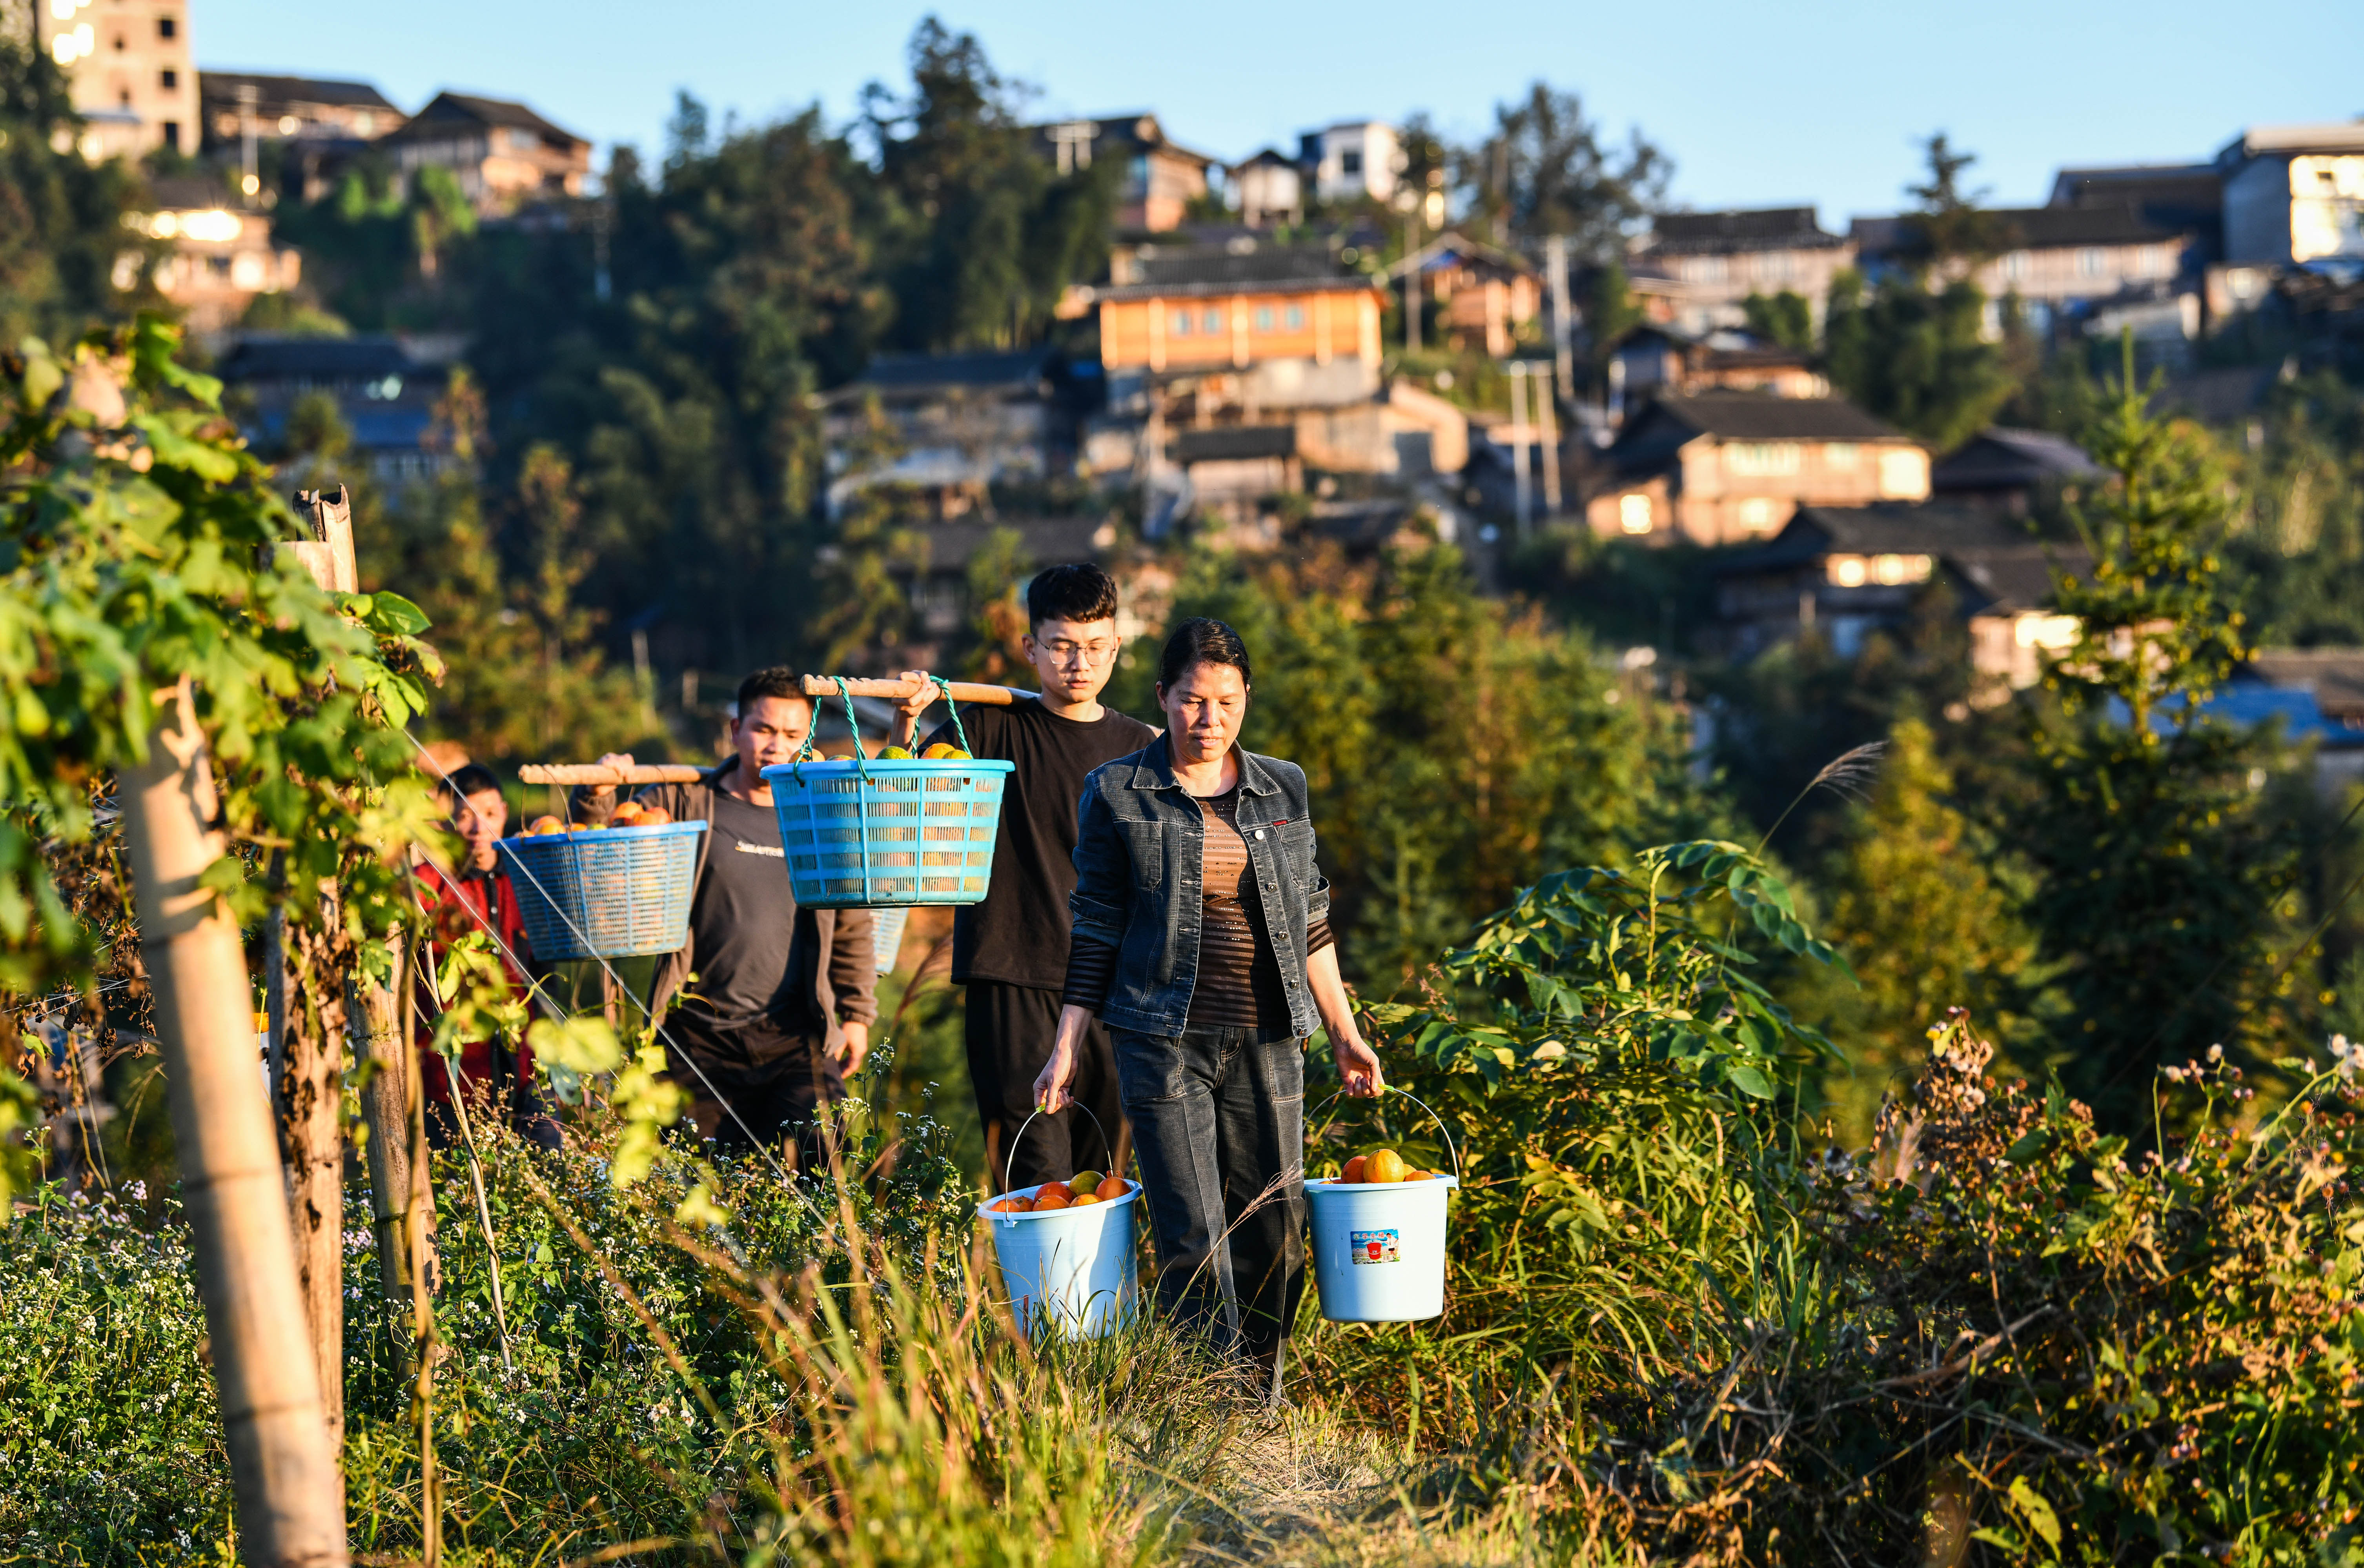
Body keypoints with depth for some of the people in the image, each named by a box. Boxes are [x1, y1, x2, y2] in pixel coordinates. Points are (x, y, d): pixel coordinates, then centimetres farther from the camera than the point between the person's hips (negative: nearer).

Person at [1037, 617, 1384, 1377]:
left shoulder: (1284, 789, 9)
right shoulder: (1118, 793, 1)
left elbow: (1310, 921, 15)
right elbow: (1096, 929, 4)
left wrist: (1344, 1032, 14)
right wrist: (1068, 1047, 0)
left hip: (1267, 1040, 3)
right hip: (1164, 1042, -3)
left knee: (1275, 1233, 4)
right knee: (1193, 1244, -8)